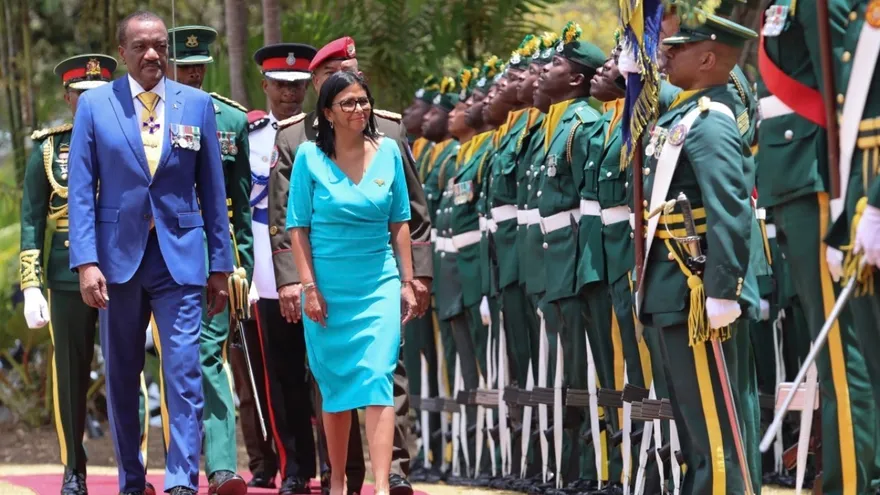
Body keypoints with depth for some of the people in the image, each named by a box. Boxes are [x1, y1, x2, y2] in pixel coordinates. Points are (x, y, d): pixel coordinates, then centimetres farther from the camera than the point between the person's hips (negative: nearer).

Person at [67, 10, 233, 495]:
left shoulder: (197, 104, 5)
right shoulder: (94, 105, 2)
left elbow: (212, 190, 7)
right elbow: (81, 189, -1)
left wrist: (220, 265, 6)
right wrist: (85, 261, -10)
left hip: (179, 256, 0)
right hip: (118, 255, 0)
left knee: (185, 373, -10)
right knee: (121, 378, 8)